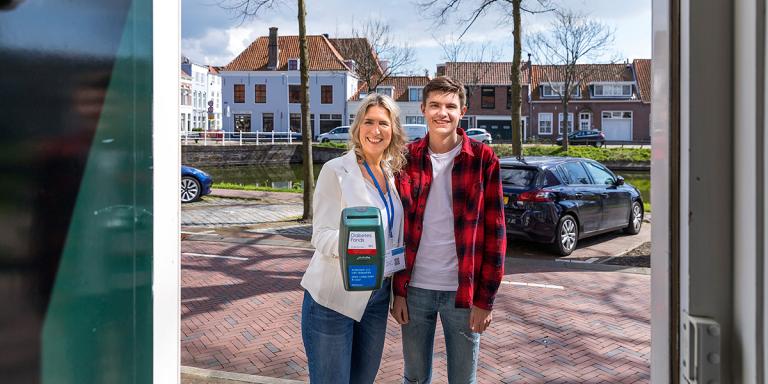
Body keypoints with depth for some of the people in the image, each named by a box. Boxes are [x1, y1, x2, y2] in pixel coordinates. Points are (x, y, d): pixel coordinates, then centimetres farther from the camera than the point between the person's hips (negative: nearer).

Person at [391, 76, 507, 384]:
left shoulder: (483, 159, -4)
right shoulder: (407, 159, 2)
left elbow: (495, 232, -4)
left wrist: (485, 299, -7)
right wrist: (398, 290, 0)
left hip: (464, 292, -2)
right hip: (415, 289, 2)